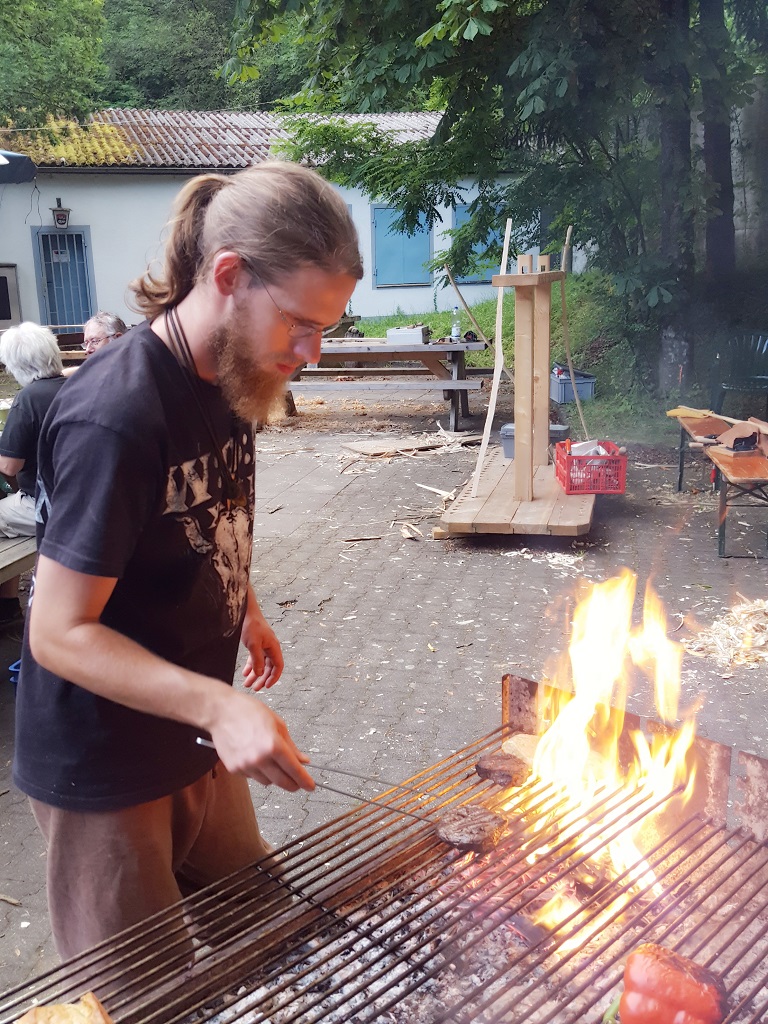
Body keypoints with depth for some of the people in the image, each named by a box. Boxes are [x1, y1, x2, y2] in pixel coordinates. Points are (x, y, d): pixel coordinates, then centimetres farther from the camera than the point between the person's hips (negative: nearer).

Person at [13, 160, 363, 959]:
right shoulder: (115, 416, -29)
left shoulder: (230, 376, -1)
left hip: (199, 742, 8)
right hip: (106, 770, -7)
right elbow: (60, 633, -26)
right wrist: (219, 704, -34)